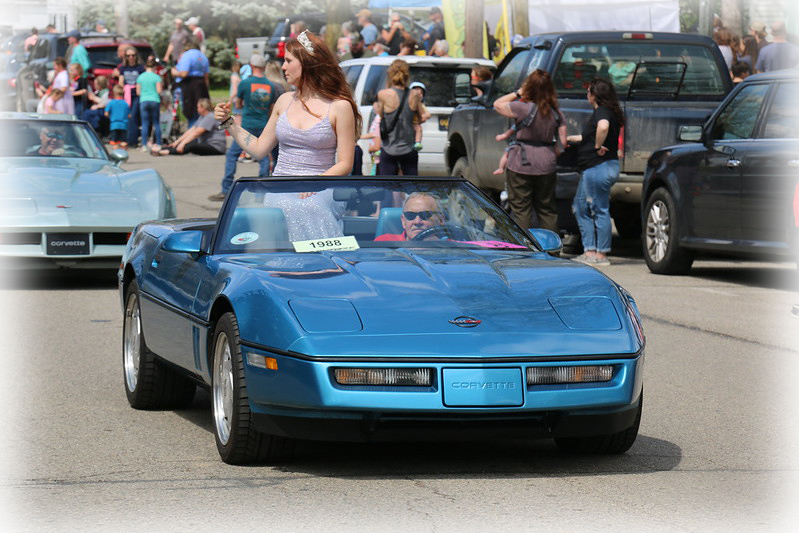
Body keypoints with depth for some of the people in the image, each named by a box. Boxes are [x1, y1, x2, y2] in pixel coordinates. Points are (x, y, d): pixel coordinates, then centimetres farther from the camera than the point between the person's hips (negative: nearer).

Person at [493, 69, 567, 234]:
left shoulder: (522, 108, -14)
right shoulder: (556, 113, 2)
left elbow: (497, 104, 1)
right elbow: (563, 142, 4)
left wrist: (518, 93, 6)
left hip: (521, 164, -5)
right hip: (546, 165, 5)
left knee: (521, 209, 2)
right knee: (547, 209, 16)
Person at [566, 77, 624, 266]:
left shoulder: (601, 112, -15)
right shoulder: (607, 112, 16)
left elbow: (603, 126, -39)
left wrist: (598, 146, -26)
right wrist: (573, 138, 41)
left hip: (598, 167, -11)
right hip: (592, 169, 11)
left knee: (600, 211, -4)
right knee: (580, 207, 16)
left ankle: (601, 254, 1)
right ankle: (590, 251, 16)